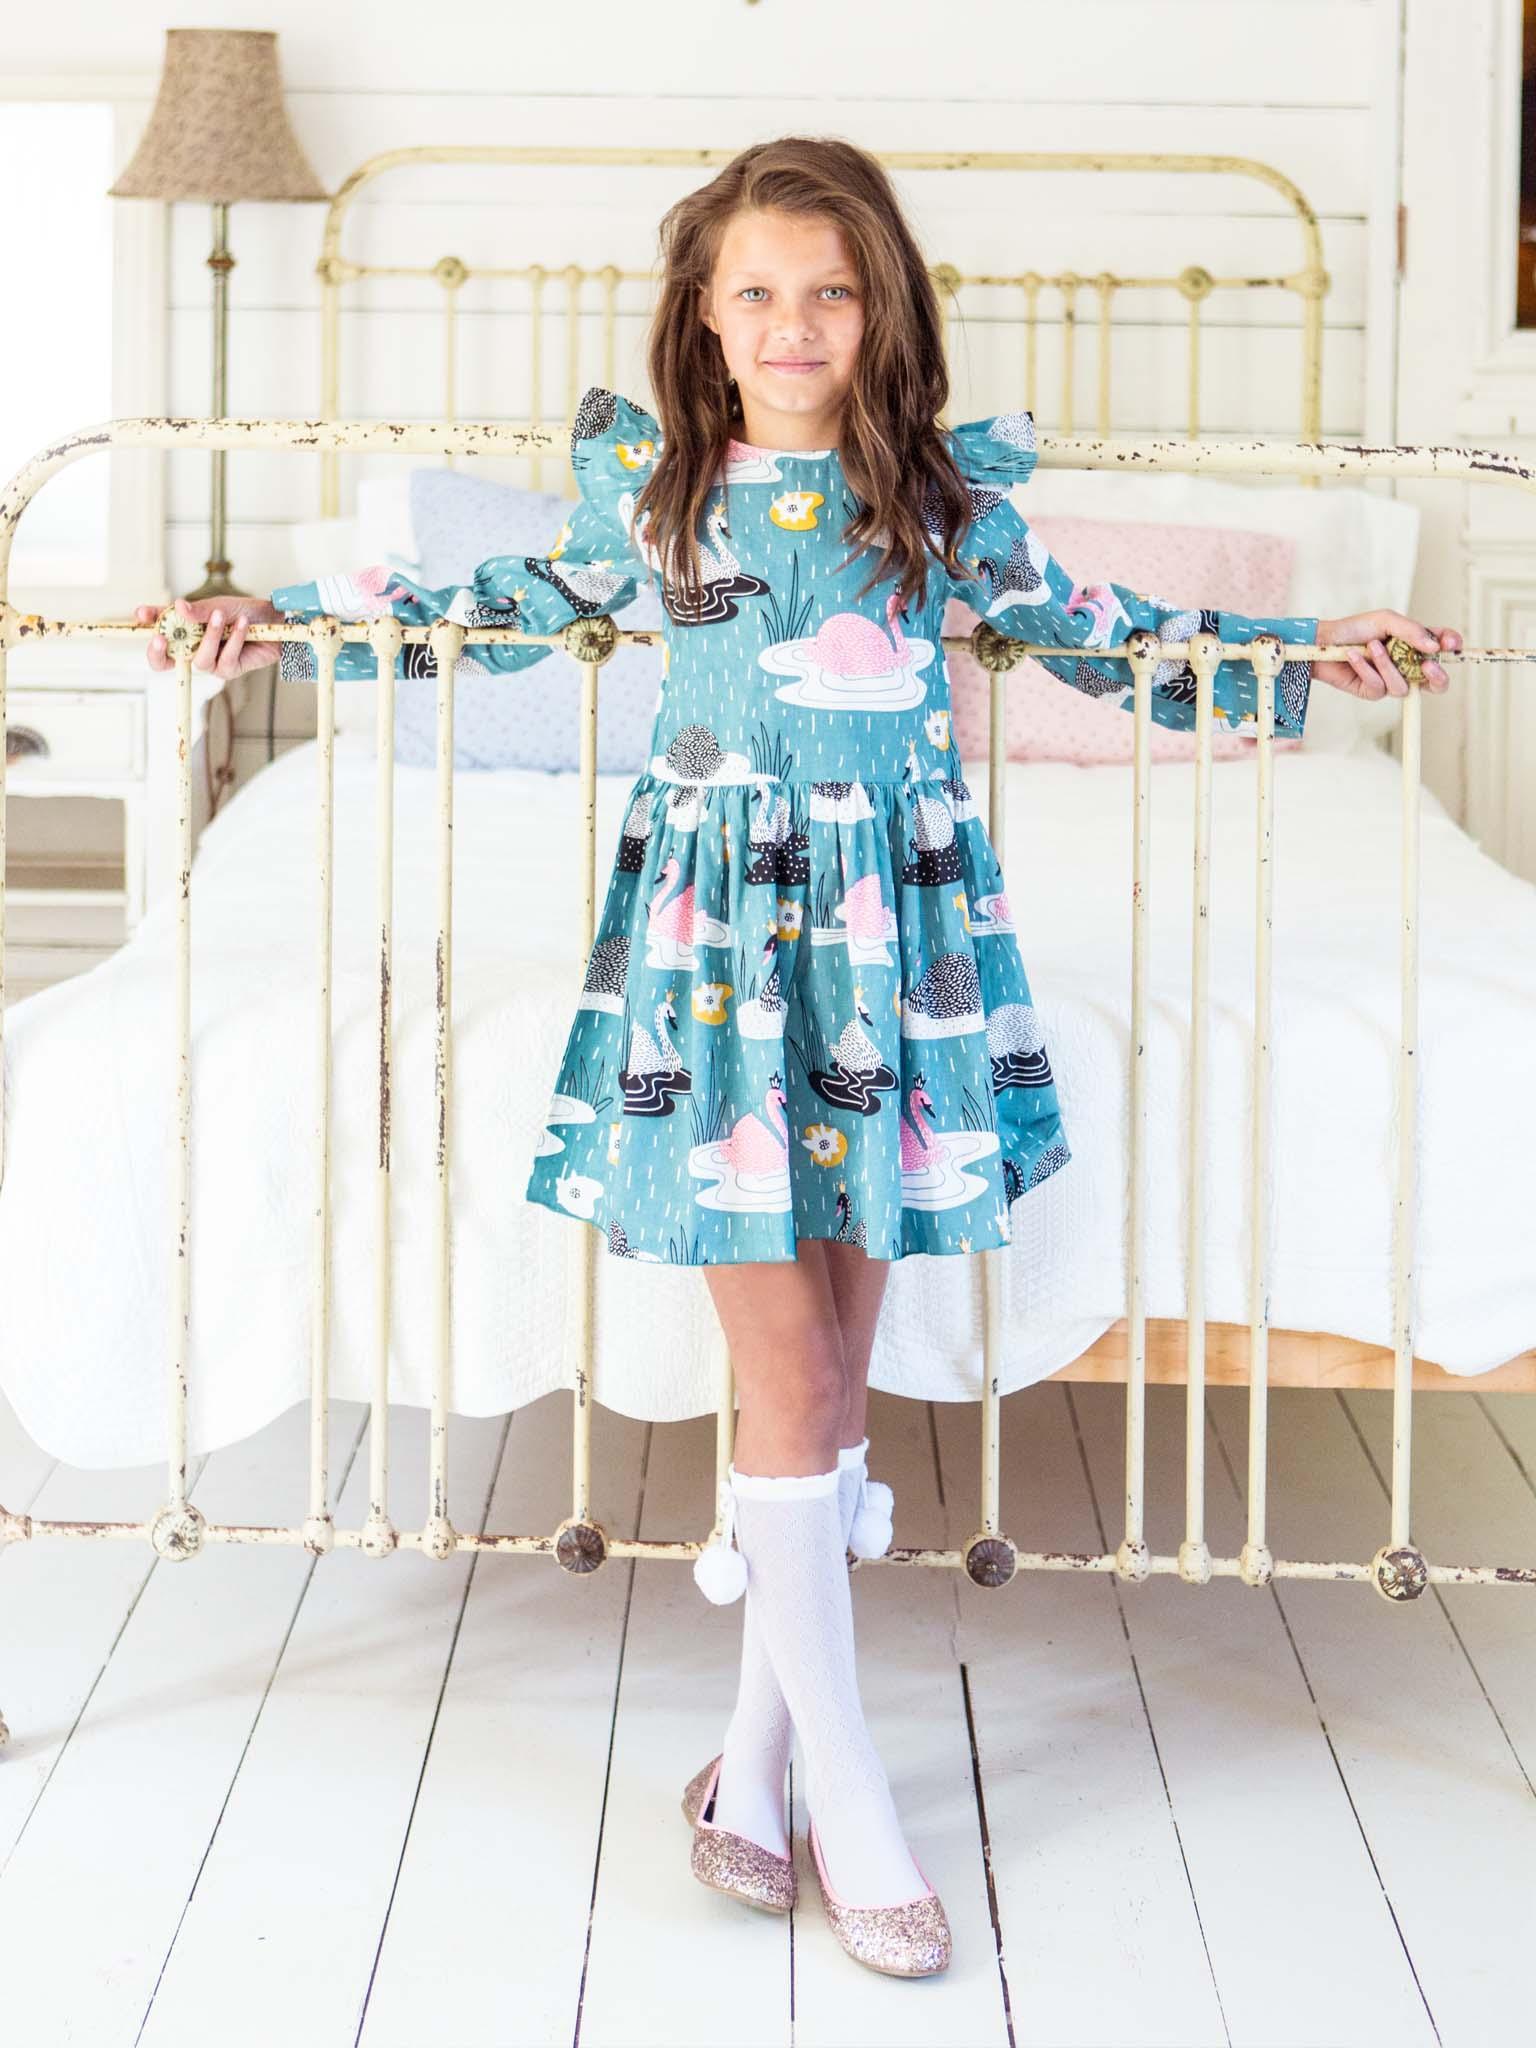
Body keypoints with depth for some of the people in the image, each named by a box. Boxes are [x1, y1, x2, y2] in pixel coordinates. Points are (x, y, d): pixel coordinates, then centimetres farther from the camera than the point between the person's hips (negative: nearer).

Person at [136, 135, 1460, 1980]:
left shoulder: (941, 485, 3)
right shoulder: (645, 475, 1)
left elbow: (1078, 626, 18)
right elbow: (528, 602, 18)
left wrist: (1304, 649, 16)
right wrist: (284, 622, 19)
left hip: (892, 928, 2)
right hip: (717, 933, -2)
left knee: (834, 1370, 6)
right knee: (790, 1379, -3)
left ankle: (755, 1750, 19)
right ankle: (846, 1795, 6)